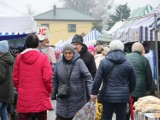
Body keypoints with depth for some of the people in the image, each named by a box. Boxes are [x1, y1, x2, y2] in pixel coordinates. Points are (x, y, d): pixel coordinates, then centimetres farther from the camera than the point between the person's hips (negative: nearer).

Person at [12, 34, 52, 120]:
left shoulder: (19, 58, 0)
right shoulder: (43, 58, -7)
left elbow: (15, 78, 3)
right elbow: (47, 78, -10)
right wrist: (49, 91, 7)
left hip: (23, 99, 2)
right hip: (40, 99, -2)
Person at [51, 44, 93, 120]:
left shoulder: (79, 62, -10)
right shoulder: (59, 63, 0)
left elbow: (88, 77, -13)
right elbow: (55, 80, 8)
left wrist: (91, 93, -22)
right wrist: (53, 95, 10)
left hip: (77, 99, -2)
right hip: (63, 99, 2)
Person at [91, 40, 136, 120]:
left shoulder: (104, 62, -3)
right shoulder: (127, 63, 3)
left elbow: (97, 79, -6)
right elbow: (133, 81, 9)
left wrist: (94, 93, 3)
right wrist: (129, 92, 24)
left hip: (108, 96, -1)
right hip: (123, 97, 1)